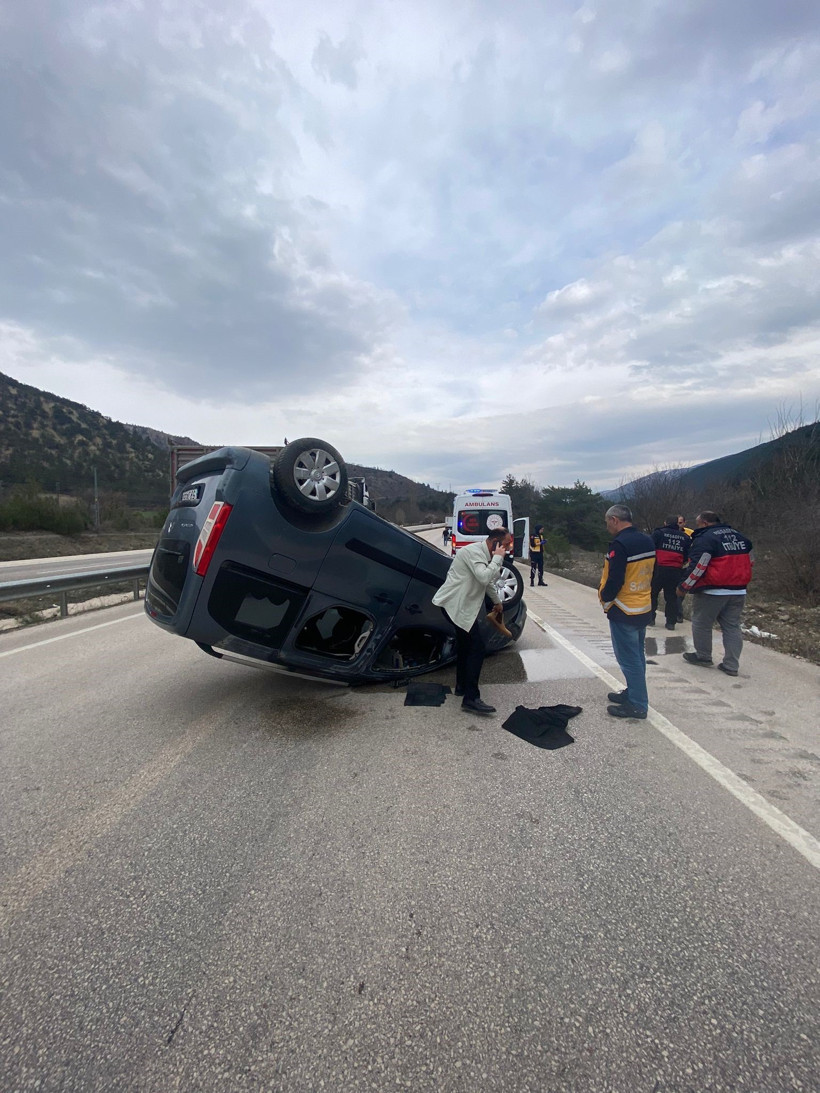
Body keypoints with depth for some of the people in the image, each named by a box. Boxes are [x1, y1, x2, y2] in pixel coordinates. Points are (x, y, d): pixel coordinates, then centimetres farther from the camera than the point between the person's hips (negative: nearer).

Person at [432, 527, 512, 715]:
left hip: (461, 604, 11)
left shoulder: (485, 555, 14)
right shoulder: (474, 551, -17)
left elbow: (488, 581, 28)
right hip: (455, 604, -11)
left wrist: (497, 601, 35)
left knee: (465, 644, 21)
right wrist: (498, 558, -19)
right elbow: (484, 577, -30)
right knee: (477, 648, -13)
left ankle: (462, 686, 36)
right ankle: (471, 698, -11)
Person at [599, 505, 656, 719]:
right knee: (637, 655, 19)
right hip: (644, 608, 9)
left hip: (623, 612, -9)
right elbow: (650, 572, 14)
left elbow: (614, 581, -23)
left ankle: (637, 704, 8)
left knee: (628, 659, 0)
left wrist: (605, 598, -6)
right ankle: (634, 693, 32)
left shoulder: (619, 544, -21)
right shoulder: (647, 541, 7)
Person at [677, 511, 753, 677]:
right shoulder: (739, 537, 14)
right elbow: (748, 562, 21)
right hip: (738, 591, 8)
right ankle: (731, 665, 13)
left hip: (712, 591, -8)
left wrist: (683, 587, -10)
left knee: (701, 624, 9)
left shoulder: (705, 538, -13)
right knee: (732, 627, 11)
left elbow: (697, 568, -19)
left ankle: (703, 657, 21)